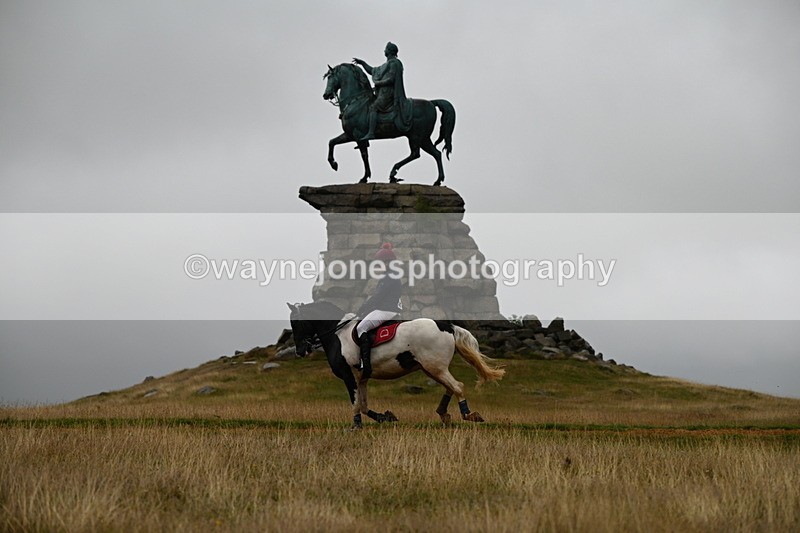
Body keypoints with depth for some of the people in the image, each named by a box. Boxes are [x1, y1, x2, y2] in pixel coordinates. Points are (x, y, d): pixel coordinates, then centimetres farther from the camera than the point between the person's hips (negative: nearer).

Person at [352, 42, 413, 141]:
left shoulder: (394, 63, -8)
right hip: (383, 92, 11)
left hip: (388, 93, -11)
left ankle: (371, 133, -33)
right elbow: (372, 71, 30)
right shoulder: (387, 64, 24)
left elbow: (391, 79, -18)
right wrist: (362, 63, 24)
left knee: (373, 107, -22)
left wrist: (378, 83, -10)